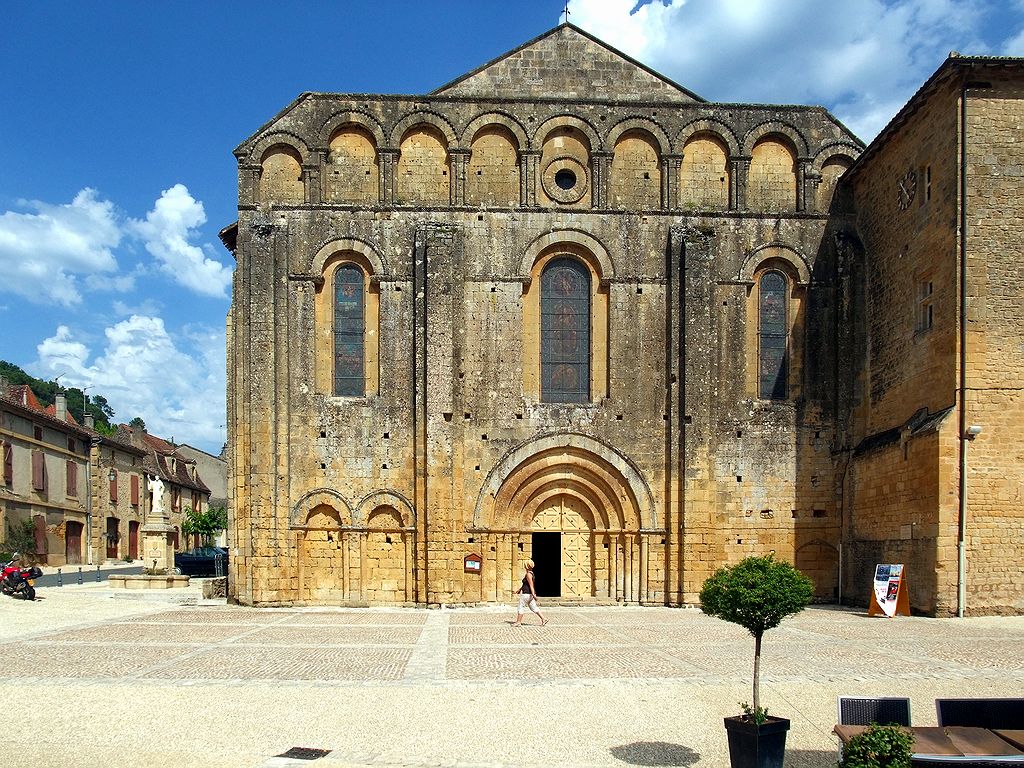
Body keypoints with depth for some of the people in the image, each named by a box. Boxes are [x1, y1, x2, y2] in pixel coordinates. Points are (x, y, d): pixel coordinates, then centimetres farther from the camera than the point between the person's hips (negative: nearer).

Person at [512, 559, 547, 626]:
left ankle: (518, 622, 7)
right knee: (534, 607, 11)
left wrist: (533, 594, -28)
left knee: (521, 607, 1)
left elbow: (531, 585, -23)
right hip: (530, 594, 10)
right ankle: (543, 619, 7)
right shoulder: (530, 573, 16)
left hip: (527, 594, -10)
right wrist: (519, 589, 31)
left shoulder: (528, 574, -16)